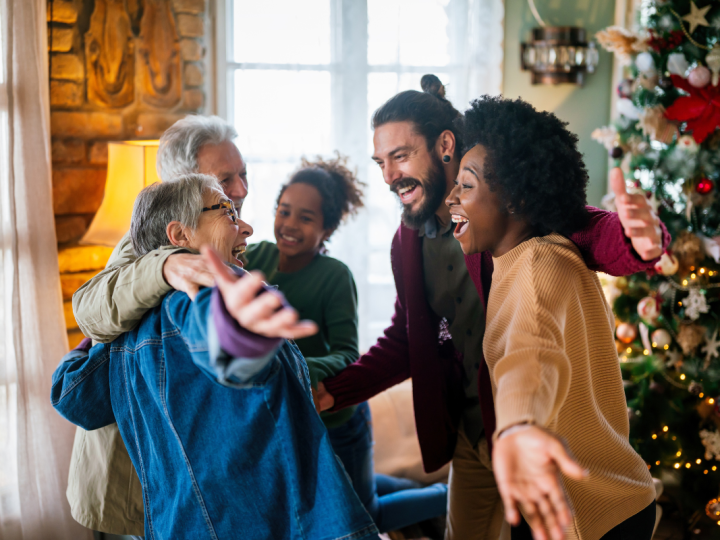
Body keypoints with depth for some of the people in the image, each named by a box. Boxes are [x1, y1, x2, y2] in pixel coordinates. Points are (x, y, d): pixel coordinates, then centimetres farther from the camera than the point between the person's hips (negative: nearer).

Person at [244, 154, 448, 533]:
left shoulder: (335, 277, -23)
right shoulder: (256, 256, -8)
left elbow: (347, 356, -25)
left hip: (334, 419, -6)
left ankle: (453, 497, 36)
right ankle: (409, 487, 46)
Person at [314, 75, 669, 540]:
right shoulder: (408, 242, 4)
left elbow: (589, 231, -29)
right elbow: (404, 340, 12)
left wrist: (642, 242, -53)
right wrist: (333, 391, 1)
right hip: (470, 433, 7)